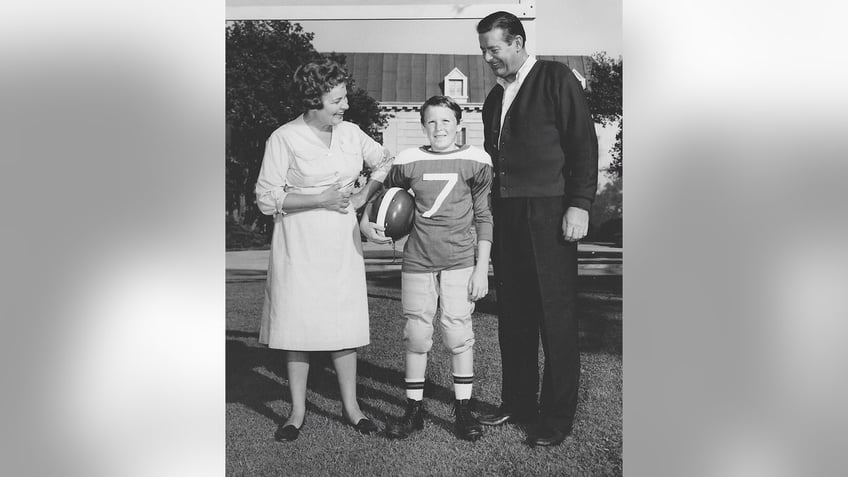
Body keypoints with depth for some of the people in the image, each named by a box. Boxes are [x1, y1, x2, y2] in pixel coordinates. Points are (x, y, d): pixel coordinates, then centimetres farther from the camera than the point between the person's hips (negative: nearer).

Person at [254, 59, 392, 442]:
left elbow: (385, 161, 21)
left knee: (345, 323, 5)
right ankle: (297, 411, 13)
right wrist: (321, 200, -16)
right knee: (298, 324, 0)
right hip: (299, 245, -4)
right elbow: (266, 198, -9)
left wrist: (363, 197, 7)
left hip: (342, 242, 4)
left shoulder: (350, 133, 6)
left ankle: (351, 405, 17)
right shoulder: (284, 138, -8)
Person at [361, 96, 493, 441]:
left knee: (458, 333, -2)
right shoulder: (409, 161, 2)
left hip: (460, 262, -1)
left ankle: (463, 410, 12)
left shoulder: (475, 161, -1)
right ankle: (414, 410, 17)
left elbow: (484, 218, 2)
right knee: (416, 335, 5)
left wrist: (482, 268, -2)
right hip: (417, 261, 2)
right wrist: (367, 219, 1)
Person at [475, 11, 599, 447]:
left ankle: (556, 417, 6)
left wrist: (579, 205, -13)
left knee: (556, 317, -2)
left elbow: (583, 143, -6)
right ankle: (517, 402, 21)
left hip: (549, 212, -7)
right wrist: (490, 215, 13)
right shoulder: (495, 97, 20)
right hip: (506, 215, 7)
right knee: (512, 316, 9)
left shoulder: (555, 79, 0)